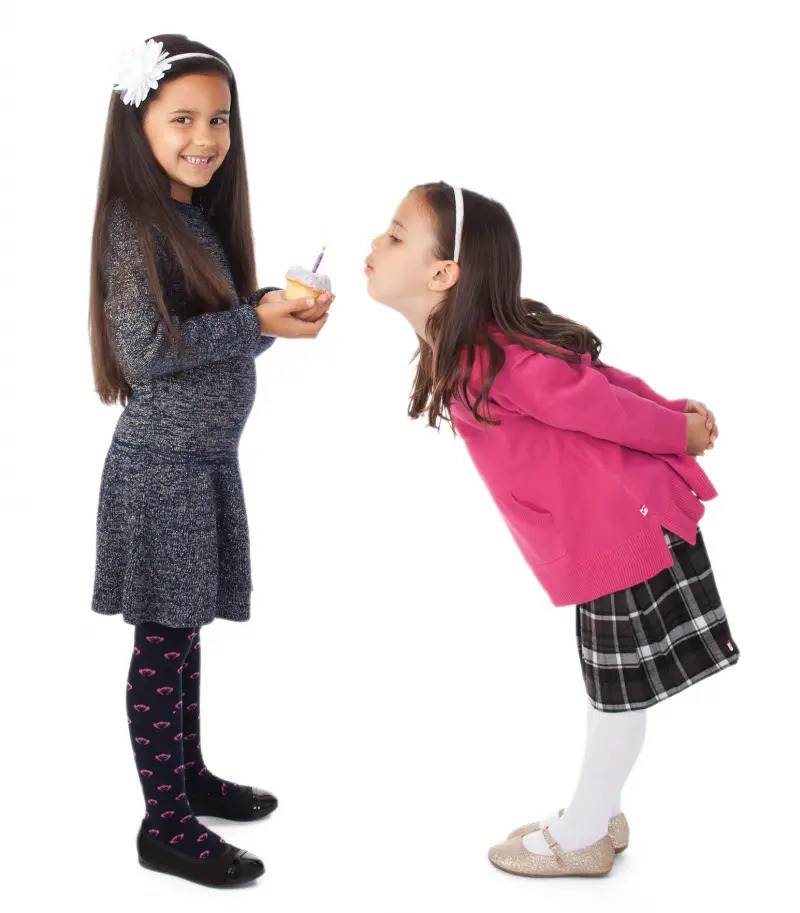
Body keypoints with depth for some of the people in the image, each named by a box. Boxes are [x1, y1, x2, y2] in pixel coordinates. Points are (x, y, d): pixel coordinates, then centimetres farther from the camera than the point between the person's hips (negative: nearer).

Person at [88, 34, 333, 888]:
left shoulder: (197, 217, 10)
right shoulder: (136, 224, -15)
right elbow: (145, 350, -21)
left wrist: (274, 307, -6)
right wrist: (257, 322, -19)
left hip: (206, 458, 8)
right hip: (164, 464, -8)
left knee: (185, 631, 19)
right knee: (164, 641, 1)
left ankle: (188, 775, 35)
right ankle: (165, 824, 14)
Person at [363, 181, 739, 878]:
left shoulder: (497, 362, -27)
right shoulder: (468, 354, 2)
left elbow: (606, 406, -17)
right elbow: (597, 377, 5)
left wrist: (681, 434, -3)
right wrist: (676, 414, 7)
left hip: (626, 531, -9)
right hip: (604, 536, 9)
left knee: (619, 690, 9)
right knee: (609, 686, 20)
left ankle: (582, 836, 26)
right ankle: (598, 818, 37)